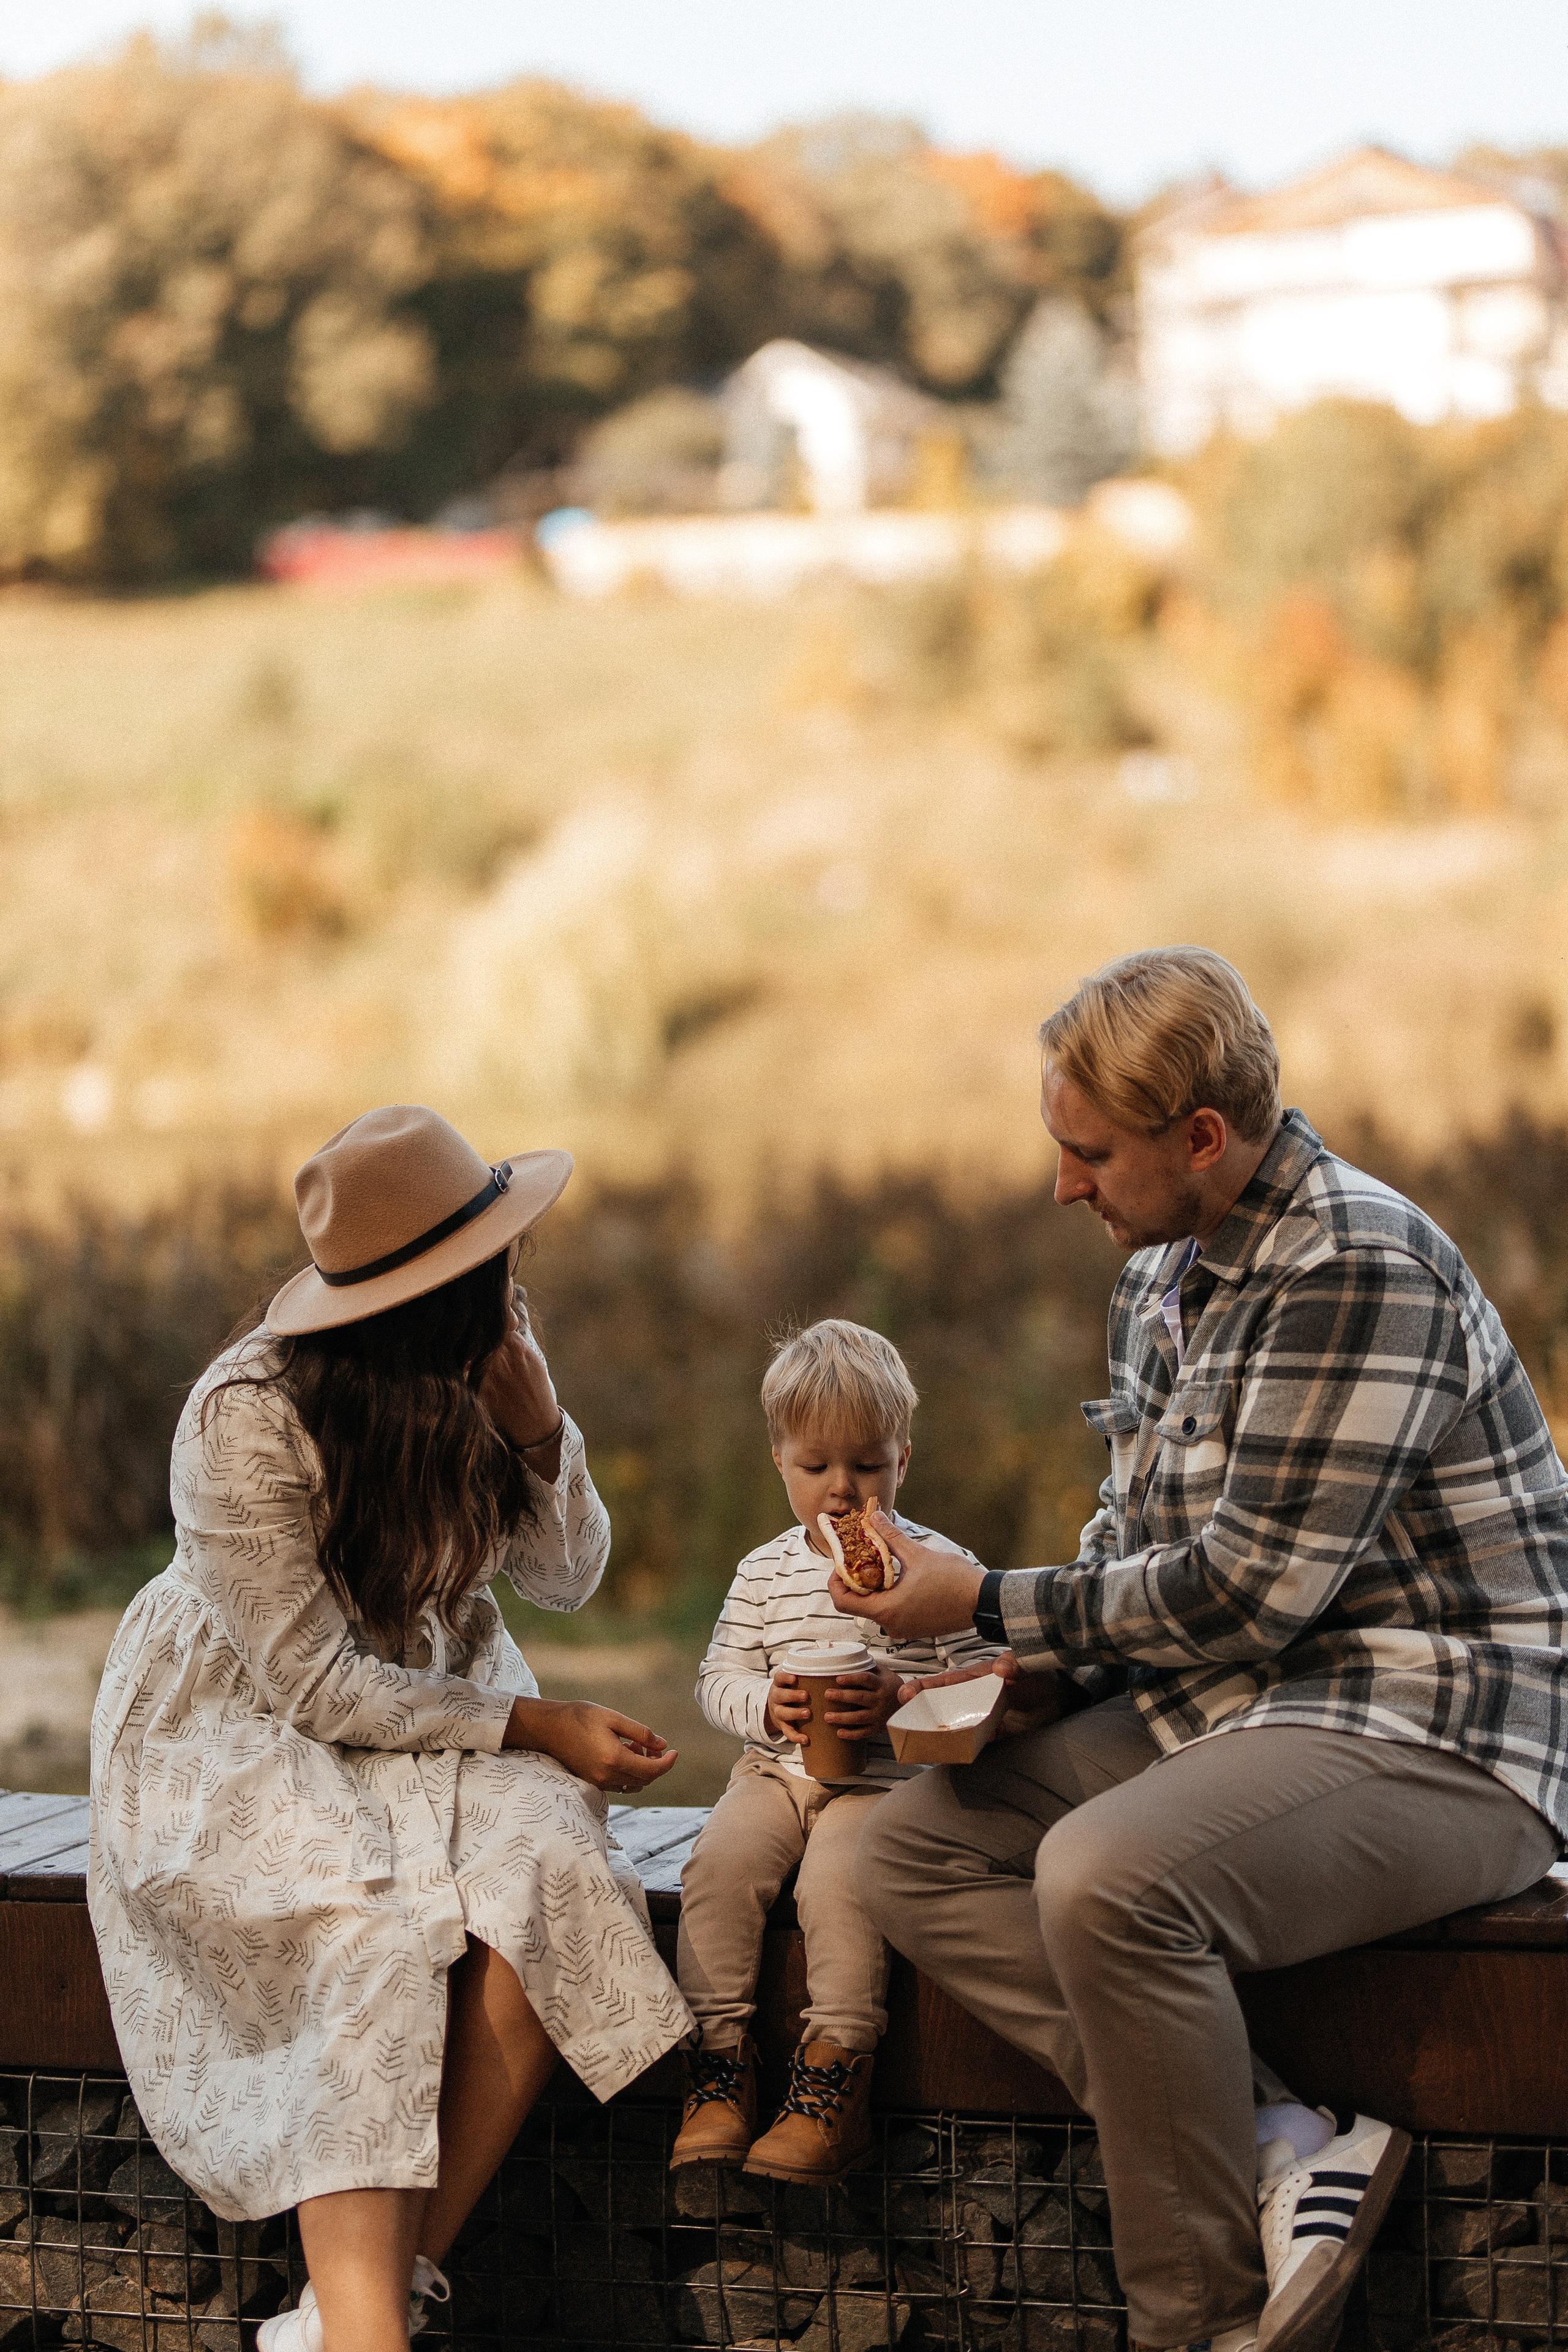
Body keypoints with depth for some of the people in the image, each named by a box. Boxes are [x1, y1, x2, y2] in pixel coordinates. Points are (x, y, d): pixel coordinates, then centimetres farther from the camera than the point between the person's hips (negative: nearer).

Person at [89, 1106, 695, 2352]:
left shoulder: (490, 1364, -4)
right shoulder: (247, 1419, -23)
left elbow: (565, 1580, 5)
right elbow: (315, 1686, -20)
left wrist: (538, 1433, -14)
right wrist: (533, 1724, -19)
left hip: (430, 1706, 5)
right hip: (243, 1735, -5)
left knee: (551, 1874, -26)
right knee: (376, 1925, -34)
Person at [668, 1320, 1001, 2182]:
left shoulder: (935, 1565, 0)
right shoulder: (764, 1574, 13)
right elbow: (717, 1678, 12)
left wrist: (900, 1698, -21)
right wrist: (766, 1706, -11)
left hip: (886, 1779, -4)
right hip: (776, 1770, 4)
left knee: (836, 1879, -31)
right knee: (718, 1862, -24)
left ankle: (833, 2085, -25)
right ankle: (718, 2064, -18)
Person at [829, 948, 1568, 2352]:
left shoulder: (1357, 1267, -18)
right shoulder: (1165, 1278, 13)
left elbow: (1248, 1590, -20)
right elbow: (1138, 1549, 22)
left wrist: (991, 1607, -10)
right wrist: (1010, 1665, 3)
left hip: (1431, 1746, -10)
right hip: (1225, 1708, 10)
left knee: (1104, 1878, -34)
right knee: (912, 1853, -4)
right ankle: (1274, 2154, -17)